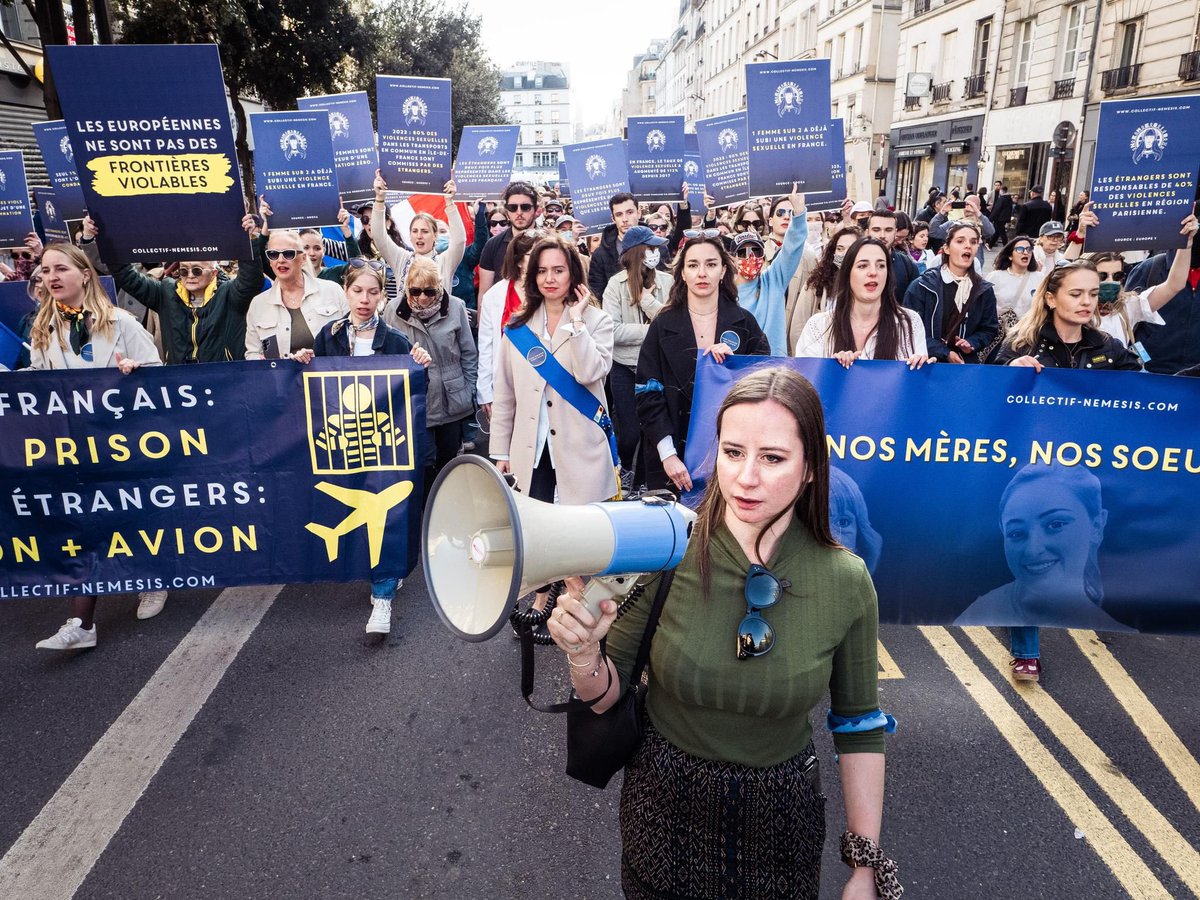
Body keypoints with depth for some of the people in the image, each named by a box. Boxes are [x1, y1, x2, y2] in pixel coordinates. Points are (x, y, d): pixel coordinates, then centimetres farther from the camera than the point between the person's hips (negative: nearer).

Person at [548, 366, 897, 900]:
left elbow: (859, 726, -3)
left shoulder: (846, 581, -17)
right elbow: (605, 696, -10)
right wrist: (584, 653, -31)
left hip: (781, 811, 1)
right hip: (664, 802, 0)